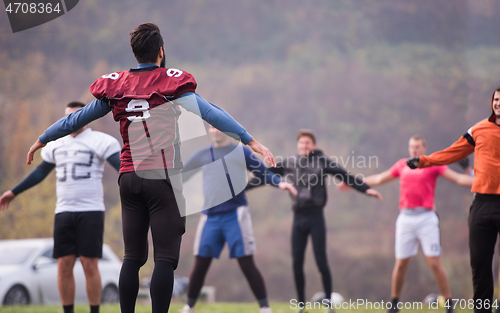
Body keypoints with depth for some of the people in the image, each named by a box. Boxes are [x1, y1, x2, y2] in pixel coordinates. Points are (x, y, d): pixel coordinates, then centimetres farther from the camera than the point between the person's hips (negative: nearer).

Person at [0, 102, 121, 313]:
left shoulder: (101, 141, -1)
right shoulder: (56, 145, 16)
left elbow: (122, 167, -11)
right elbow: (40, 172, 28)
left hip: (90, 211, -5)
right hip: (64, 212, 5)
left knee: (89, 265, -7)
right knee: (64, 265, 0)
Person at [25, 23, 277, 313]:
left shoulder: (116, 85, 8)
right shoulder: (171, 81, -4)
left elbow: (76, 118, 15)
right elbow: (210, 112, -13)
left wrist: (42, 140, 28)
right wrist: (250, 140, -15)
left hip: (129, 178, 5)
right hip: (163, 178, -5)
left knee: (133, 257, 12)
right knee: (166, 258, -5)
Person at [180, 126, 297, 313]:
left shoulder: (240, 152, 5)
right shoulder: (201, 155, 12)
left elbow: (264, 173, 4)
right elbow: (180, 176, 19)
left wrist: (280, 183, -13)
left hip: (235, 215, -3)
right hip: (210, 217, 3)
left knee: (246, 263, -6)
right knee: (200, 264, 3)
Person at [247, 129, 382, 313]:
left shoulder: (322, 161, -2)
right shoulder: (289, 163, 7)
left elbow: (345, 176, -5)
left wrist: (366, 189, -17)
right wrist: (242, 187, 14)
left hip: (316, 216, -3)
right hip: (298, 217, 3)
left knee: (321, 261, -6)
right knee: (297, 263, 2)